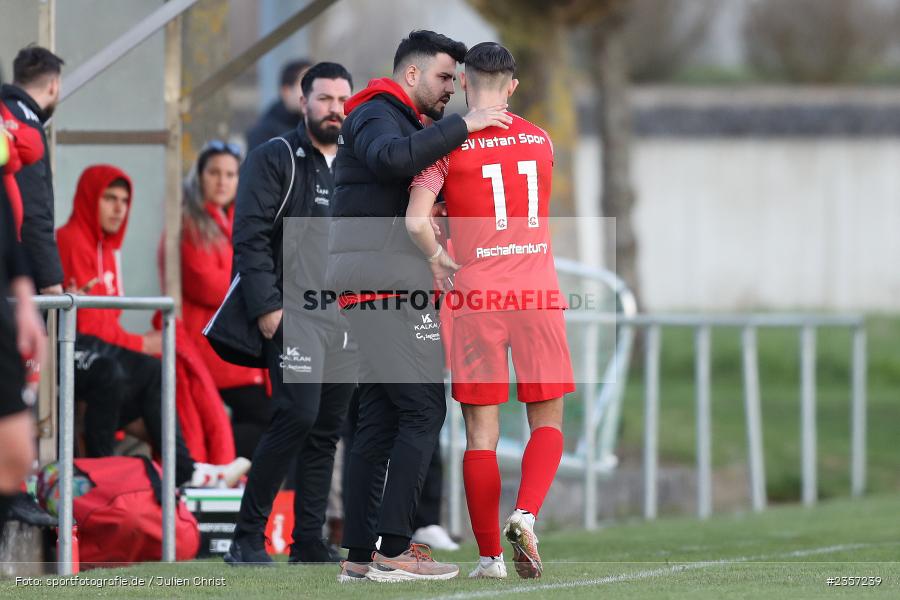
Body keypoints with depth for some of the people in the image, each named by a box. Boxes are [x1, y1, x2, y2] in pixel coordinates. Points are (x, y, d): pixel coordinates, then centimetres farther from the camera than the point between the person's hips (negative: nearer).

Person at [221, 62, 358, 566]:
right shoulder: (275, 159, -2)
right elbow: (251, 237, -8)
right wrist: (267, 306, -15)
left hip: (349, 317, 6)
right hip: (295, 313, -6)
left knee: (328, 429, 5)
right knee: (298, 415, -18)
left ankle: (310, 540, 10)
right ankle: (249, 537, -12)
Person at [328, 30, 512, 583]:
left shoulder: (399, 121, 26)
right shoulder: (376, 114, -5)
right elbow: (392, 157, -28)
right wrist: (462, 126, -23)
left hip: (371, 287, 11)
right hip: (386, 278, -11)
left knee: (380, 415, 8)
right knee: (423, 408, -13)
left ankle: (360, 555, 8)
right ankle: (394, 551, -17)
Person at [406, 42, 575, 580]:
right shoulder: (541, 141, 11)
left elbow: (417, 219, -13)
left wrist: (439, 258, 5)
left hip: (477, 295, -2)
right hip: (539, 293, 2)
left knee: (482, 431, 4)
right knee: (548, 421, 10)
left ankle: (490, 556, 3)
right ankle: (525, 515, -14)